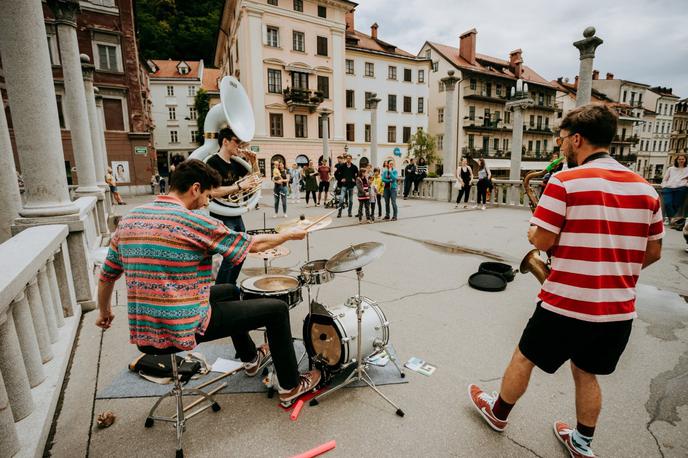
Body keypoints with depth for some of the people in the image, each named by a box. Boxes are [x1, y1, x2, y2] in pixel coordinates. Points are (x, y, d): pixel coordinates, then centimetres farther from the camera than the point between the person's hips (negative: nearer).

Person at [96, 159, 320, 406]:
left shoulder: (128, 219, 4)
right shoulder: (194, 222, -17)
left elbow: (106, 276, 12)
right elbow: (254, 244, -9)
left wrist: (104, 312, 29)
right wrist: (291, 234, 7)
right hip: (184, 330, -8)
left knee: (228, 291, 29)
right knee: (277, 309, 3)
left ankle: (250, 358, 45)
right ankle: (290, 387, 20)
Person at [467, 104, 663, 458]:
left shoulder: (565, 181, -16)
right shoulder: (645, 189, 3)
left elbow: (542, 241, -16)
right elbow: (653, 252, 9)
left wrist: (531, 231, 6)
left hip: (566, 303, -6)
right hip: (619, 308, 6)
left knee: (524, 359, 16)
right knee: (586, 373, 25)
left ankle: (498, 413, 39)